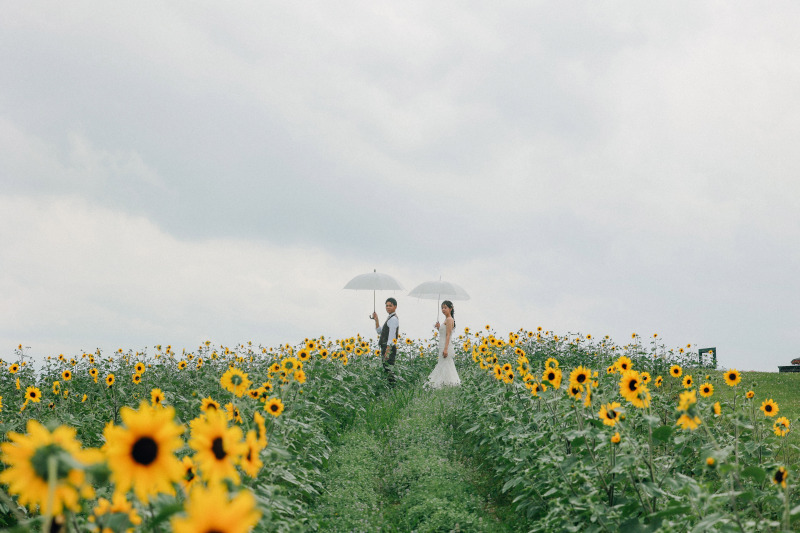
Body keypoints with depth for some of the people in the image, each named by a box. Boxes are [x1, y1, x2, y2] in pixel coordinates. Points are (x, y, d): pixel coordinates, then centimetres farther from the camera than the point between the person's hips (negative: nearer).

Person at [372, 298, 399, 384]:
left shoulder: (393, 319, -11)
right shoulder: (389, 318, 20)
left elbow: (391, 337, -18)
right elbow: (379, 331, 24)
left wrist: (387, 352, -23)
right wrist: (376, 319, 14)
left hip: (389, 348, -10)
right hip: (386, 348, 10)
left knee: (389, 372, -14)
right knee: (386, 370, 9)